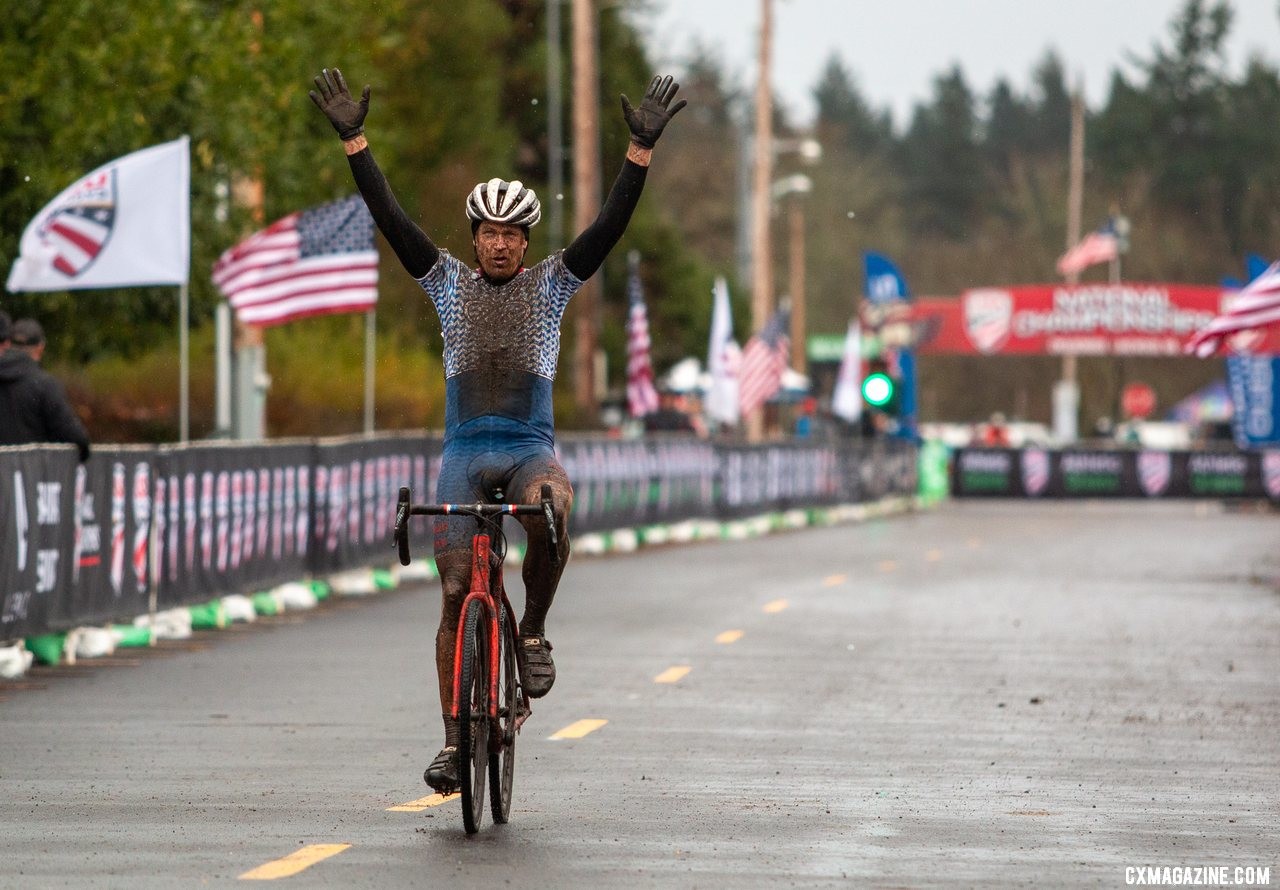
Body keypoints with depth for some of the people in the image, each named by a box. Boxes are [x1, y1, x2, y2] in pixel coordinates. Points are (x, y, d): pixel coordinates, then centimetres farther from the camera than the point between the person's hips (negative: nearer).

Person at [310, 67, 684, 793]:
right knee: (457, 593, -5)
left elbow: (611, 224, -4)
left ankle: (534, 632, -15)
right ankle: (454, 740, 1)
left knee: (551, 506, -37)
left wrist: (642, 149, -14)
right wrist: (354, 140, -7)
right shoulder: (449, 281, 9)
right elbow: (390, 217, 1)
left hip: (530, 447, -1)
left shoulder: (552, 283, 7)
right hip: (465, 453, 1)